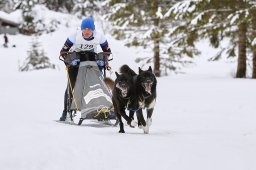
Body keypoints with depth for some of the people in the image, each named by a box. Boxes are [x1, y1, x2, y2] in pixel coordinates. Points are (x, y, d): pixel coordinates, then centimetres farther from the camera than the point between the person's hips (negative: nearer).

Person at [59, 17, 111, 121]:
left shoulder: (99, 36, -22)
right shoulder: (75, 36, -26)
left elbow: (107, 51, -6)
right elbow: (63, 51, -19)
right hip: (75, 60, -2)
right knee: (71, 85, -9)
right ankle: (66, 111, -2)